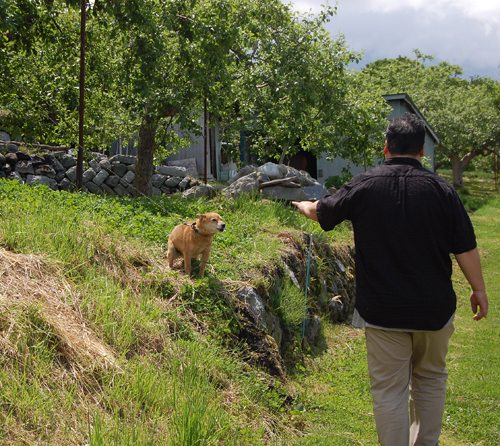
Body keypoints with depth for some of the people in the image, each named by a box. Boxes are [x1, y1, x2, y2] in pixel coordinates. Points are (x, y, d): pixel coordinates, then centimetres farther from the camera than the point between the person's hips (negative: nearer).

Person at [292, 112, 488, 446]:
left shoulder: (364, 186, -6)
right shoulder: (440, 188, -7)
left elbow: (320, 212, 10)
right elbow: (465, 247, -4)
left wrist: (302, 205, 32)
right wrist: (479, 290, 9)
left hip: (383, 309, -1)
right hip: (433, 306, 2)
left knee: (389, 390, 5)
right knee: (430, 378, 21)